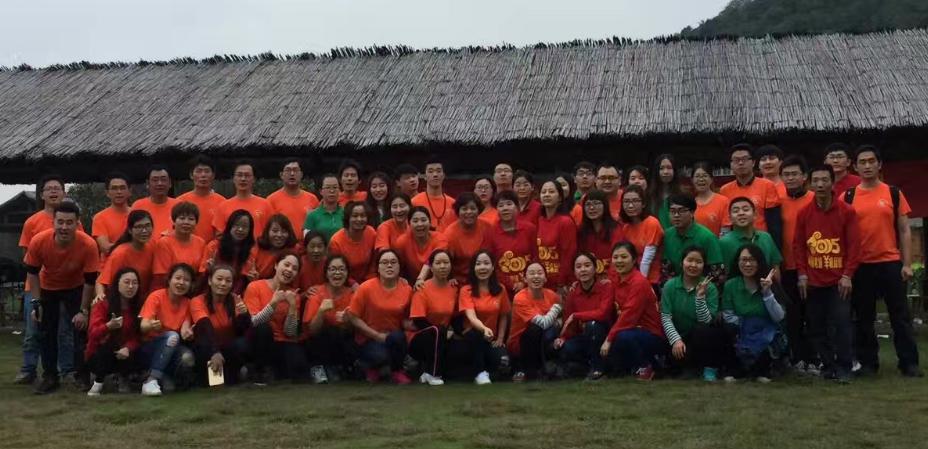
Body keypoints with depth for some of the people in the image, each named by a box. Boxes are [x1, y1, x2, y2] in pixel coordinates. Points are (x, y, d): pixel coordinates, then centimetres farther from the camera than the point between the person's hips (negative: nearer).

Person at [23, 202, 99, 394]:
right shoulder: (38, 241, -32)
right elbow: (32, 273, -13)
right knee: (46, 332, 4)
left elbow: (90, 281, -22)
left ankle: (81, 375, 7)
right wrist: (36, 302, -15)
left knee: (80, 328, -7)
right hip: (47, 289, 2)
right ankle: (49, 376, 15)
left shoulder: (88, 245, -35)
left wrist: (83, 311, -17)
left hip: (75, 288, -1)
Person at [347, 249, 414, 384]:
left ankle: (397, 371, -4)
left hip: (394, 337, 2)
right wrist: (377, 335, -13)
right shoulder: (366, 288, -12)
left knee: (398, 337, -34)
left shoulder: (407, 289, -4)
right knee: (381, 356, -34)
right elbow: (353, 317, -8)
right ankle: (371, 366, 6)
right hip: (369, 338, -2)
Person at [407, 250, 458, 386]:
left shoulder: (453, 288, 1)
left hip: (442, 338, 5)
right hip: (420, 338, -5)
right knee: (438, 330, -34)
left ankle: (425, 365, 2)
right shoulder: (423, 289, -13)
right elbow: (418, 321, -17)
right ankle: (431, 374, -21)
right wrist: (445, 331, -18)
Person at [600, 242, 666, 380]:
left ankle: (645, 368, -6)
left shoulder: (639, 282, -18)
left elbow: (629, 316, -23)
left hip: (654, 336, -8)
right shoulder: (616, 279, 5)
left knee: (624, 337, -33)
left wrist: (609, 339, -22)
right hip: (633, 330, 8)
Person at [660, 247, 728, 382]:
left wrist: (700, 296, -26)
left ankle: (710, 367, -11)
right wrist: (676, 340, -23)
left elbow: (706, 321, -15)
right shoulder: (670, 285, -4)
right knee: (678, 355, -32)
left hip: (702, 337, 0)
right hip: (679, 336, 0)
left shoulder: (710, 288, -7)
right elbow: (665, 317, -10)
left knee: (701, 330, -34)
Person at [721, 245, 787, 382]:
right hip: (741, 338, 0)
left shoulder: (770, 284, 1)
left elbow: (779, 317, -9)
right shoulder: (730, 285, 0)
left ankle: (761, 370, 3)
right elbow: (728, 317, -4)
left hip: (766, 336, 0)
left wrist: (767, 292, -17)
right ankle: (740, 369, 0)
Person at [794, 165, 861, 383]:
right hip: (812, 280, 3)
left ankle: (843, 368, 3)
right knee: (815, 326, 5)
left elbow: (854, 245, -4)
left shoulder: (847, 211, -3)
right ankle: (828, 366, 16)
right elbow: (798, 245, 6)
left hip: (839, 280, -3)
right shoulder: (803, 213, 3)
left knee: (840, 323, -7)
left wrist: (847, 275, -10)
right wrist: (802, 274, -1)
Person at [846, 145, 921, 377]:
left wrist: (907, 264, -2)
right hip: (860, 266, 1)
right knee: (864, 317, 7)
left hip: (891, 263, 0)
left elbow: (904, 231, 5)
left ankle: (909, 363, 10)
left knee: (900, 315, 3)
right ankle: (868, 362, 17)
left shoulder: (894, 193, 4)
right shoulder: (848, 197, 4)